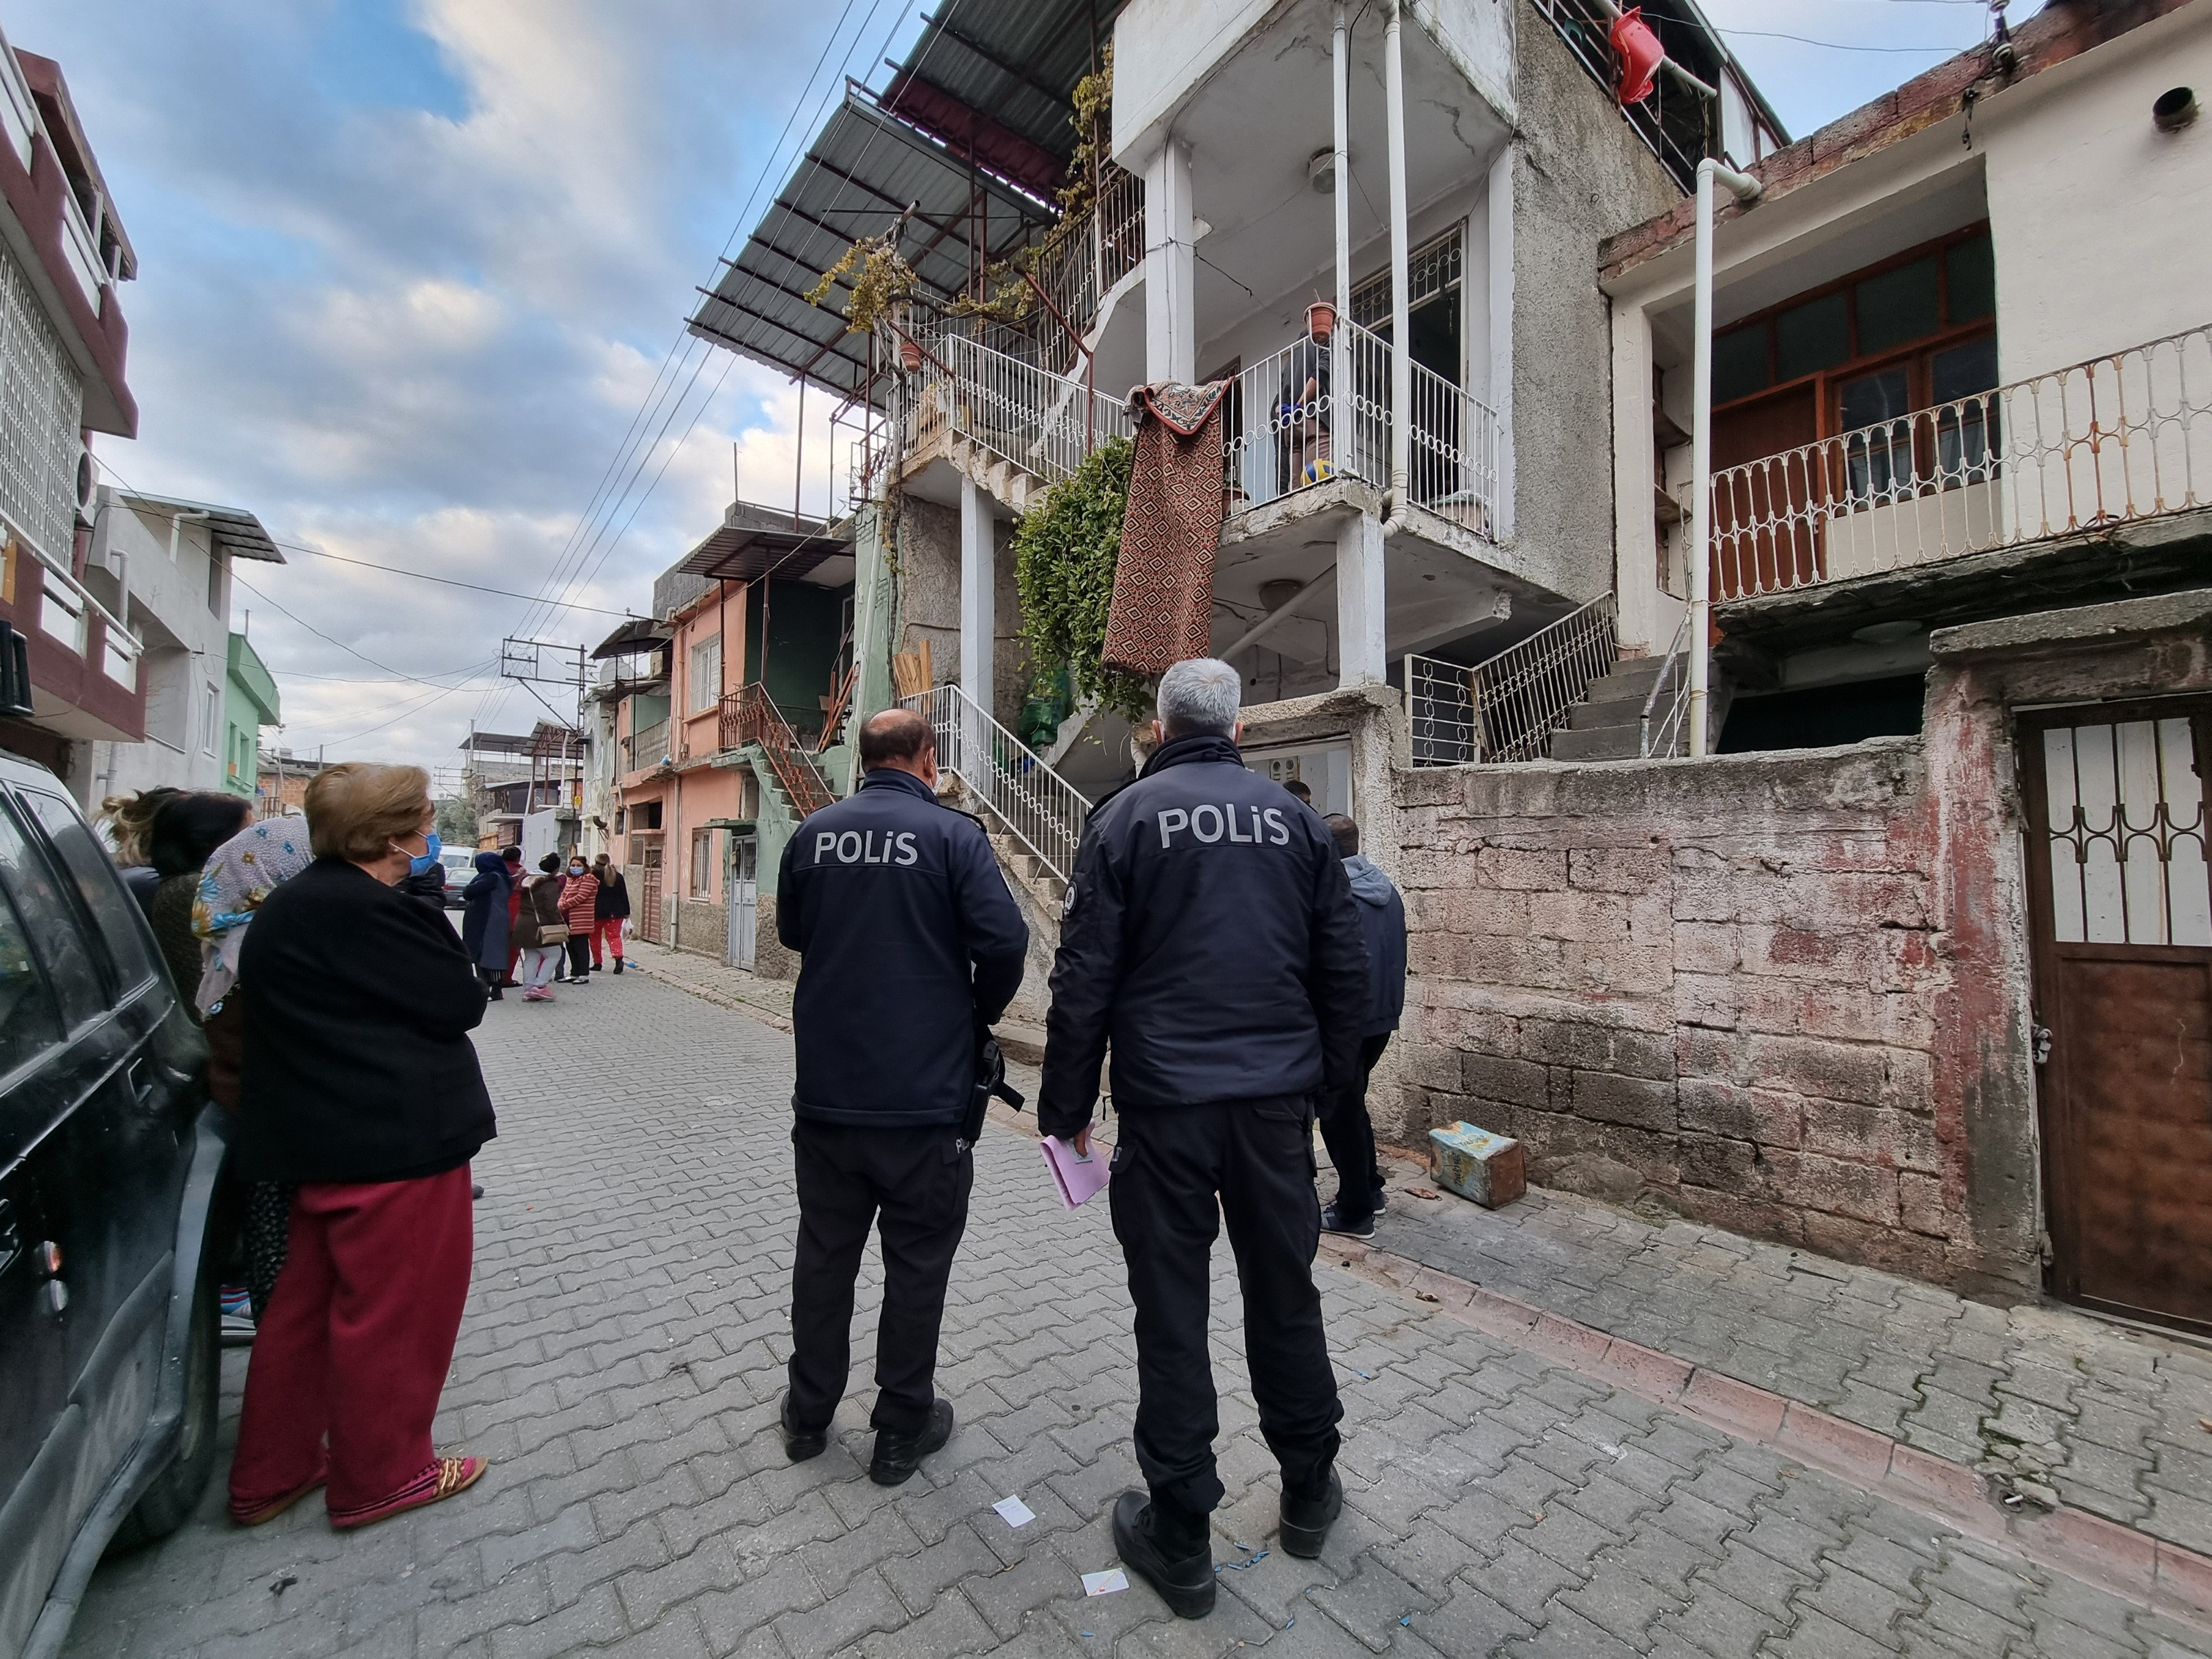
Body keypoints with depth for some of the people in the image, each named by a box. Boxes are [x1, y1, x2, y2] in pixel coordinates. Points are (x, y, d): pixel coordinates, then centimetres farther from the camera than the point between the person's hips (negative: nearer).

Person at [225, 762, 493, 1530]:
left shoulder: (297, 903, 11)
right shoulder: (362, 911, -23)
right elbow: (461, 1002, -17)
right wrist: (434, 933, -3)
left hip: (328, 1138, 10)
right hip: (397, 1141, -10)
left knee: (310, 1303, 23)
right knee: (395, 1310, 7)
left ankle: (270, 1474, 37)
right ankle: (378, 1478, 25)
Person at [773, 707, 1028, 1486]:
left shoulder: (813, 833, 1)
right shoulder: (954, 835, -12)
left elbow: (791, 931, 13)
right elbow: (1004, 939, -19)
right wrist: (984, 1010, 0)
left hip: (826, 1090, 4)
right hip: (925, 1094, -4)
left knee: (825, 1251, 21)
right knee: (917, 1260, 13)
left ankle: (809, 1414, 39)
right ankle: (901, 1428, 29)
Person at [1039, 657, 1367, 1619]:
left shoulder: (1126, 816, -4)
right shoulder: (1293, 816, 5)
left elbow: (1084, 977, -7)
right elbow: (1343, 964, 7)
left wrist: (1066, 1106, 2)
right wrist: (1331, 1073, 17)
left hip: (1166, 1103, -3)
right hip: (1278, 1097, 4)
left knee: (1171, 1314, 10)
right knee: (1285, 1294, 20)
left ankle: (1179, 1540, 26)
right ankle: (1309, 1493, 38)